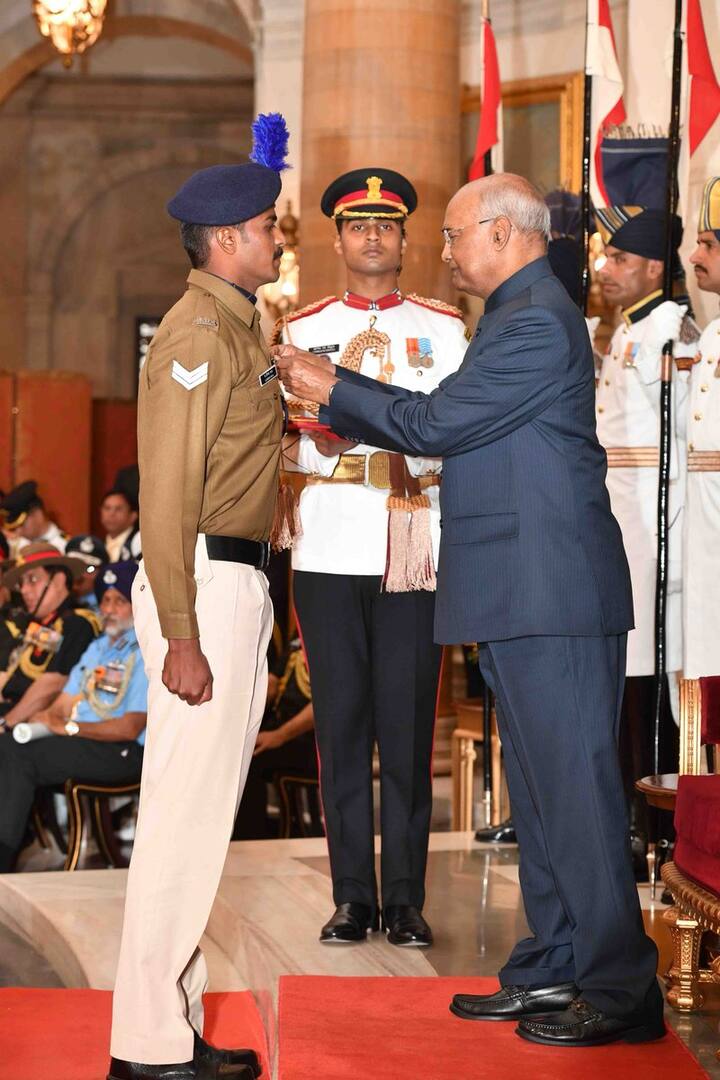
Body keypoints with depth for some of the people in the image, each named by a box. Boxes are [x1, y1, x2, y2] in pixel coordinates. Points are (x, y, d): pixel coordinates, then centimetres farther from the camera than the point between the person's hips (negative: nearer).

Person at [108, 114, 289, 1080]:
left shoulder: (239, 328, 18)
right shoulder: (199, 331, -13)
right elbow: (167, 492, -18)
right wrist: (179, 633, -22)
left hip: (239, 583, 10)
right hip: (205, 585, -10)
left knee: (203, 809, 13)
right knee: (186, 813, -8)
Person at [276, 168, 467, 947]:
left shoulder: (443, 328, 11)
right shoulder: (303, 330, 12)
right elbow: (283, 442, 5)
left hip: (417, 552, 0)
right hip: (329, 551, 1)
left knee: (408, 726, -1)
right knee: (341, 722, 2)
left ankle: (405, 899, 6)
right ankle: (352, 897, 8)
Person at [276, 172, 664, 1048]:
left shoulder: (538, 324, -15)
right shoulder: (518, 318, 18)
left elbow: (434, 423, -16)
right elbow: (444, 420, 18)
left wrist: (330, 390, -5)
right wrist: (334, 389, 14)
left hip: (553, 596, -11)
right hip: (519, 594, 11)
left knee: (574, 788, -7)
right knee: (540, 787, 14)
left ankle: (621, 992, -2)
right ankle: (551, 971, 22)